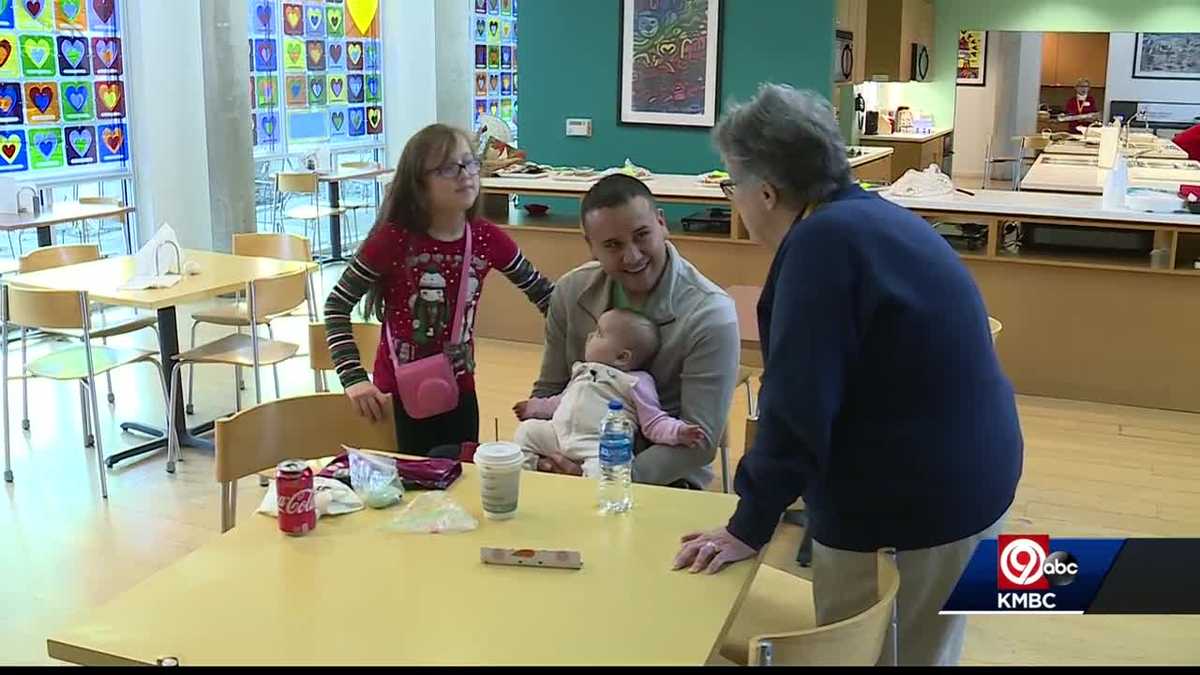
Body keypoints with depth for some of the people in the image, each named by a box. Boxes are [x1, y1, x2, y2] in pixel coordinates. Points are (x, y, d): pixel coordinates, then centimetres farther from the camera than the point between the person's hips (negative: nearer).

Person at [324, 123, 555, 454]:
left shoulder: (488, 239, -6)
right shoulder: (392, 239, -15)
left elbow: (544, 294, 5)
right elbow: (337, 305, -9)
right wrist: (354, 377, -18)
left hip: (460, 393, 3)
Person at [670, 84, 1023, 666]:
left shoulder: (825, 240, -21)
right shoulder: (871, 217, 9)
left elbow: (798, 405, -24)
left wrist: (748, 527, -15)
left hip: (902, 509, -9)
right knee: (922, 654, 23)